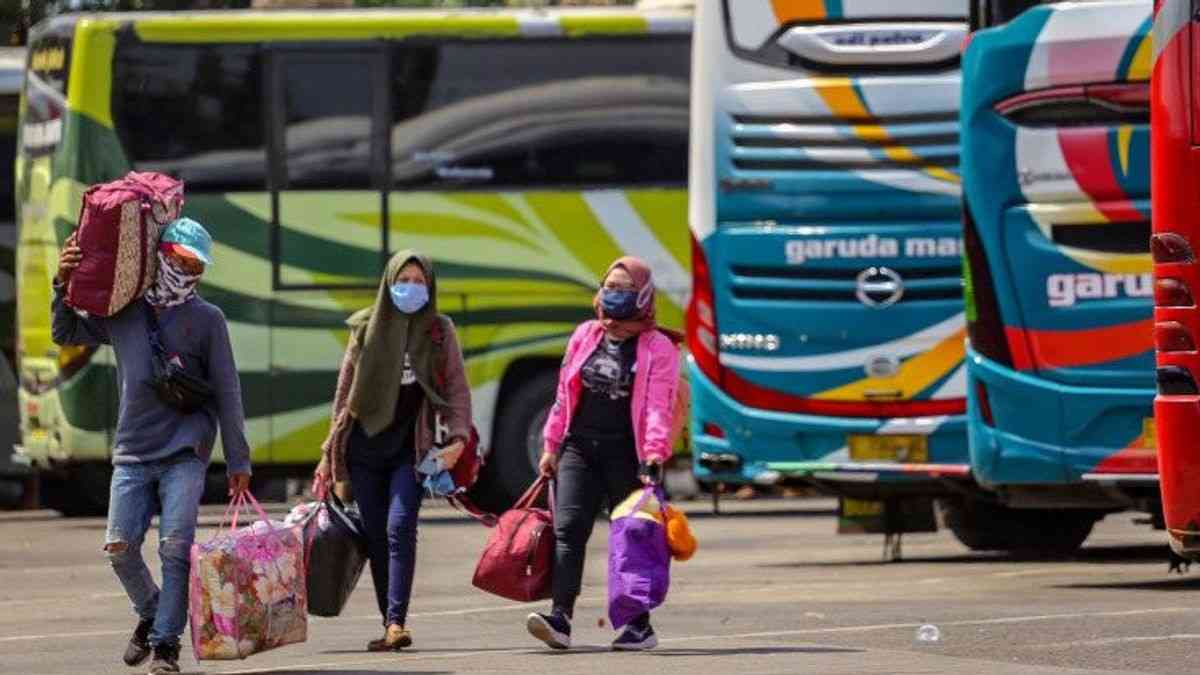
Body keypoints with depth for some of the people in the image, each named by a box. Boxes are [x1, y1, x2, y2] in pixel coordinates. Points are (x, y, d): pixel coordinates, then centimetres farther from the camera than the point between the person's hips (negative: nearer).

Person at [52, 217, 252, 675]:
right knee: (120, 547, -5)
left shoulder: (207, 320, 4)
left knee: (176, 547, -14)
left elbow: (226, 394, 4)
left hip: (185, 453, -3)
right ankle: (149, 614, 22)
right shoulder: (123, 313, 12)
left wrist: (238, 461, 1)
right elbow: (65, 334, 23)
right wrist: (64, 284, 5)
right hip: (133, 453, 3)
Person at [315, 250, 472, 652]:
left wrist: (458, 438, -10)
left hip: (411, 448, -3)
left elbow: (457, 390, 5)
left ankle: (397, 622, -23)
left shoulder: (440, 331, 5)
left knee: (400, 528, -17)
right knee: (376, 536, 3)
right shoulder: (366, 329, 8)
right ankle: (390, 623, 9)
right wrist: (332, 452, 12)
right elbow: (345, 390, 13)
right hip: (365, 447, 3)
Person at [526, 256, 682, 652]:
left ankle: (640, 626, 14)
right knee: (568, 529, -11)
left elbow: (658, 407, -12)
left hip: (625, 455, -4)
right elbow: (564, 396, 16)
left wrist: (654, 454, -23)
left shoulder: (658, 347, -2)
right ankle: (560, 619, -20)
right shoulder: (586, 336, 12)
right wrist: (552, 445, 12)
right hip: (579, 448, 4)